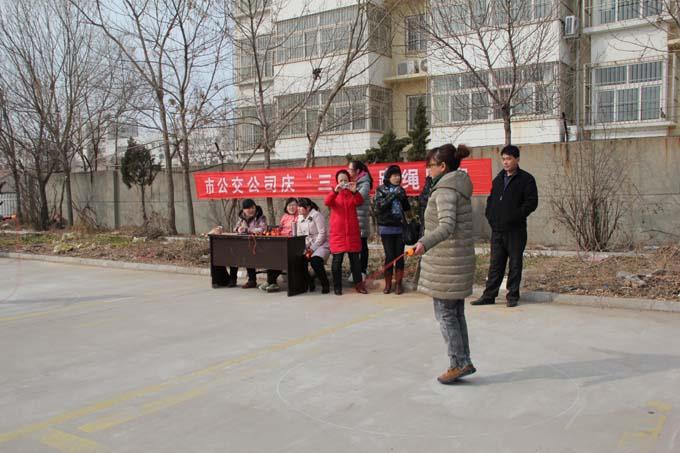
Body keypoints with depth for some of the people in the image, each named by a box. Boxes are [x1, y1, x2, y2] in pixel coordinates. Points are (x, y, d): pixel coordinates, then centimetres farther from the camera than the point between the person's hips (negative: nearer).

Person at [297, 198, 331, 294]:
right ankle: (309, 283, 0)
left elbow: (322, 234, -16)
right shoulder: (300, 217, 11)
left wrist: (313, 249, -18)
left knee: (315, 261, -31)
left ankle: (325, 285, -11)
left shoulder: (316, 215, -11)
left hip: (321, 244, -6)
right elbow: (299, 235, 11)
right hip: (307, 246, 6)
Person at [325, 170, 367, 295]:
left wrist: (354, 191, -29)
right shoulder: (334, 194, 5)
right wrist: (335, 191, -32)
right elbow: (327, 202, -16)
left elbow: (360, 202, -11)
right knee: (337, 260, -1)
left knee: (355, 259, 6)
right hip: (337, 232, -2)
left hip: (353, 232, 2)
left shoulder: (352, 193, 9)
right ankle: (337, 286, 7)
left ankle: (359, 284, 14)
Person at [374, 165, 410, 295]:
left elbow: (407, 208, 11)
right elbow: (379, 207, -11)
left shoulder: (401, 190, 11)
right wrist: (392, 195, -16)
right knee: (390, 256, -4)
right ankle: (388, 284, 6)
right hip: (387, 228, -3)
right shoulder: (381, 190, 1)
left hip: (400, 227, 3)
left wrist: (403, 197, -7)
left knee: (400, 256, 2)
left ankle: (398, 283, 11)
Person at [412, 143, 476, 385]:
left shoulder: (445, 189, -16)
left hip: (447, 260, -10)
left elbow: (447, 226, -29)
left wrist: (425, 243, -44)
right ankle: (464, 361, 21)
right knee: (457, 313, 15)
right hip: (462, 257, 10)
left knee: (445, 313, 0)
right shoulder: (460, 187, 13)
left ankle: (458, 363, 6)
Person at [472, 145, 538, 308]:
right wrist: (490, 216, 8)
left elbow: (532, 202, -10)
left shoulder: (526, 179, -4)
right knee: (495, 264, 9)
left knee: (515, 264, 3)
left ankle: (512, 296, 12)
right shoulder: (498, 179, 15)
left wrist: (515, 216, -16)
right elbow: (491, 199, 22)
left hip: (515, 230, -5)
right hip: (497, 229, 5)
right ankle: (489, 295, 14)